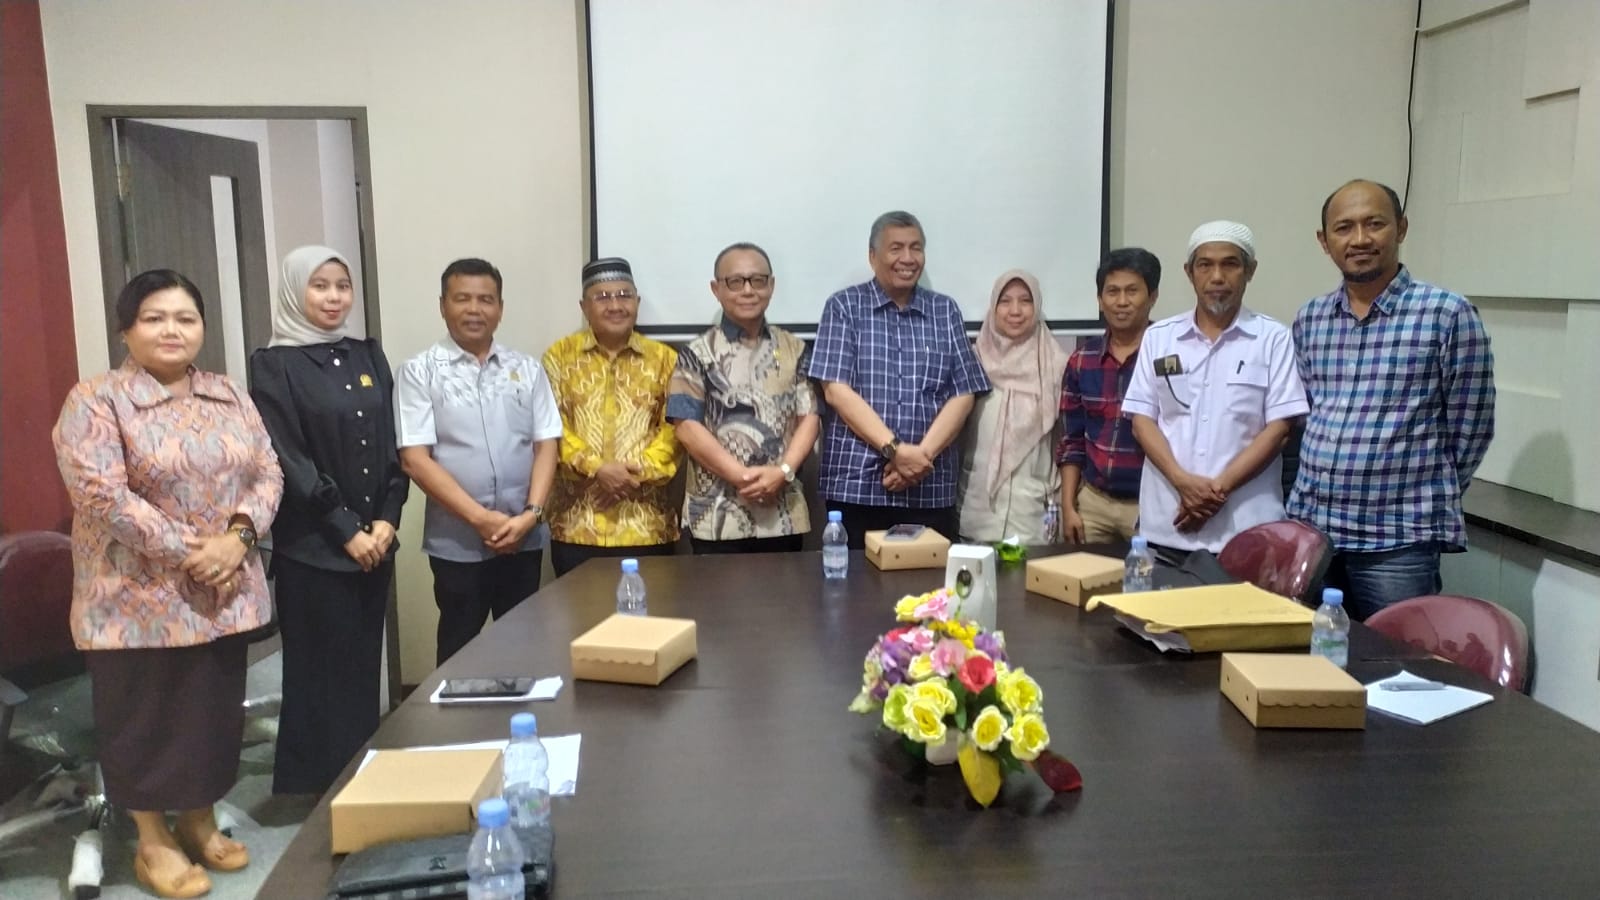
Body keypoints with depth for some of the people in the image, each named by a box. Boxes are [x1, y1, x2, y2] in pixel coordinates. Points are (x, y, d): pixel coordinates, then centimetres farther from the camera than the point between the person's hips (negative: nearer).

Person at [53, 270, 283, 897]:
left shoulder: (231, 399, 8)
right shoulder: (94, 403, -9)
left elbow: (267, 474, 4)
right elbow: (100, 494, -19)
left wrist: (237, 536, -14)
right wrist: (186, 551, -20)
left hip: (223, 594, 5)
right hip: (140, 599, -5)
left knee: (215, 713, 14)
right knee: (145, 720, 8)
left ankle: (200, 823, 33)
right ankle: (152, 842, 25)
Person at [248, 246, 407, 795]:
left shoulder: (368, 357, 10)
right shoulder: (274, 365, -5)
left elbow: (391, 446, 8)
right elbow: (289, 461, -11)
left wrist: (387, 520, -4)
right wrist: (345, 530, -13)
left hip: (375, 540, 5)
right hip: (312, 548, -5)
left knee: (364, 667, 12)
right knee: (320, 675, 1)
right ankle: (313, 794, 15)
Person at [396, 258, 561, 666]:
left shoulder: (527, 369, 7)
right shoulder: (420, 371, -2)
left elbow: (546, 445, 4)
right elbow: (414, 459, -9)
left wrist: (531, 513, -10)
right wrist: (479, 518, -14)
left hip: (525, 537, 3)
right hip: (457, 542, -2)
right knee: (461, 648, 9)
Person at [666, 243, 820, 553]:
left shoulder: (794, 349, 11)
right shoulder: (698, 354, 1)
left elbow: (809, 417, 6)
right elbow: (686, 427, -7)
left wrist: (783, 472, -11)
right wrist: (743, 477, -14)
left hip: (784, 515, 3)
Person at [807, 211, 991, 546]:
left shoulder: (945, 311, 12)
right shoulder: (845, 306, 4)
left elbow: (963, 395, 5)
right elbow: (836, 390, -6)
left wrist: (923, 453, -10)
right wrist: (894, 449, -16)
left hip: (931, 489, 3)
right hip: (855, 486, -2)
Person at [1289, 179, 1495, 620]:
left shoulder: (1448, 314, -7)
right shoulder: (1309, 319, 8)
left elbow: (1469, 431, -3)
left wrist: (1426, 498, 5)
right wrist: (1332, 481, 12)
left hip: (1397, 540, -4)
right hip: (1308, 525, 5)